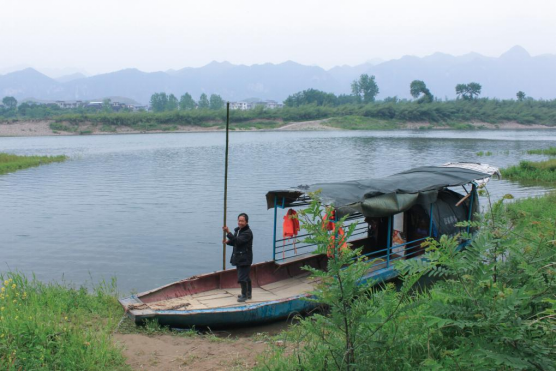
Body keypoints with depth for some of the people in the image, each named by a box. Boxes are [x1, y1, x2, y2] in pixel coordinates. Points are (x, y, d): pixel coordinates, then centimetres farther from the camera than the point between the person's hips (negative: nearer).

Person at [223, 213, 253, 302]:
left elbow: (238, 241, -29)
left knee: (242, 277, -8)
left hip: (245, 259, -9)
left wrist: (228, 233, -32)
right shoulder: (237, 230, 11)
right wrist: (228, 241, -2)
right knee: (246, 277, 19)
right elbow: (235, 242, 20)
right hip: (238, 257, 9)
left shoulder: (248, 233, -17)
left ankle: (244, 295, 3)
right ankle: (248, 294, 30)